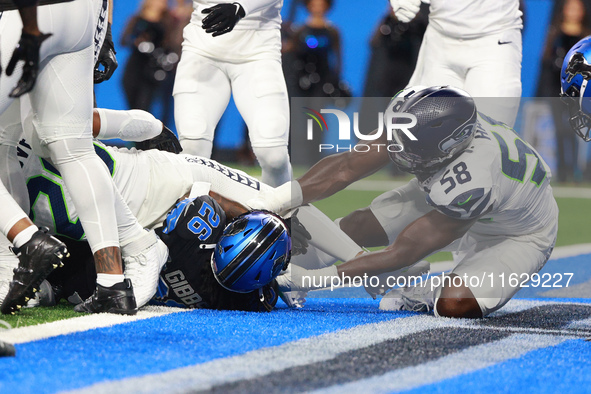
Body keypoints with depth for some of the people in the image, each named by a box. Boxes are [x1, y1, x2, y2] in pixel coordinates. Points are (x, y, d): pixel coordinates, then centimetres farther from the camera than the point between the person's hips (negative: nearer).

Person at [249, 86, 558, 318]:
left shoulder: (468, 185, -46)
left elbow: (402, 253, -35)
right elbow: (346, 168, -22)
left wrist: (313, 277, -32)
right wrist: (272, 202, -32)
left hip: (517, 235, -6)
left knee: (455, 306, -29)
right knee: (355, 226, -8)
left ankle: (432, 295, 3)